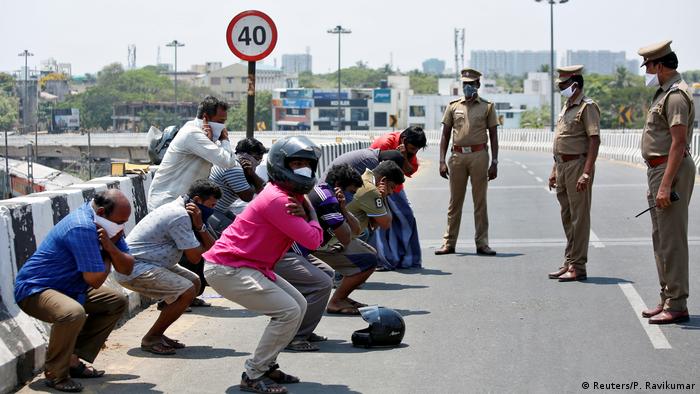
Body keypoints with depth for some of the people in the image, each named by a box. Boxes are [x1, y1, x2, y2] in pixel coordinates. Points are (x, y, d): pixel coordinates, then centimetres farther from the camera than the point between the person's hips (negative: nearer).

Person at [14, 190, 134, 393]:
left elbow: (127, 268, 1)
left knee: (118, 302, 11)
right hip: (34, 290, -10)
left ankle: (73, 360, 8)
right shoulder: (82, 228, -28)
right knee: (73, 313, -38)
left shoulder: (108, 225, 2)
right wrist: (108, 256, -10)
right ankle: (55, 373, -14)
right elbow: (95, 280, -27)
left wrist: (111, 247, -18)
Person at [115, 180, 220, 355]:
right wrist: (199, 226, -3)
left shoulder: (181, 210, 12)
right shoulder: (180, 216, -21)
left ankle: (157, 334, 15)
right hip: (133, 269, -11)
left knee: (194, 282, 12)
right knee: (187, 292, -19)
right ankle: (150, 339, -5)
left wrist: (199, 226, -10)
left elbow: (210, 248, 9)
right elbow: (195, 257, -18)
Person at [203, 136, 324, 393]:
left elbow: (314, 237, 9)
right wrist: (311, 212, -5)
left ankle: (266, 366, 17)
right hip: (226, 269, -10)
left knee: (299, 305, 11)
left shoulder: (292, 196, 12)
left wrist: (303, 212, -8)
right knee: (289, 311, -15)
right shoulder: (277, 199, -21)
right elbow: (312, 241, -23)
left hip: (252, 267, 10)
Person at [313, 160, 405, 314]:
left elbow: (374, 223, 15)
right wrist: (382, 197, 0)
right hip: (325, 243, -11)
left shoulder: (361, 180, 17)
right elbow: (386, 224, -11)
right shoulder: (370, 191, -17)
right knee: (369, 261, -18)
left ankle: (342, 297, 19)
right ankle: (335, 303, -7)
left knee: (371, 253, 19)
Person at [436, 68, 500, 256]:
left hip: (479, 155, -1)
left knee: (480, 201, 1)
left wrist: (494, 162, -1)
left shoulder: (487, 106, 8)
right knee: (455, 201, 5)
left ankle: (482, 243, 6)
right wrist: (442, 161, 2)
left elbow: (493, 136, 6)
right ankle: (449, 243, 9)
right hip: (457, 155, 2)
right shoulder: (453, 106, 12)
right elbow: (445, 135, 11)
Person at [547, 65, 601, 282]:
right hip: (563, 166, 9)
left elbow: (594, 140, -18)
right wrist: (554, 170, 19)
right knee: (567, 217, 14)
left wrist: (586, 173, -24)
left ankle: (578, 266, -2)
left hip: (578, 165, -9)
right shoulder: (566, 108, 18)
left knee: (579, 217, -5)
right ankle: (569, 263, 21)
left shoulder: (587, 107, -11)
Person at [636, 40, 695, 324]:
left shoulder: (676, 95, -16)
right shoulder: (664, 93, 17)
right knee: (660, 238, 16)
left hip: (671, 171, -11)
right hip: (658, 169, 11)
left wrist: (666, 185, -27)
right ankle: (667, 299, 24)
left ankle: (677, 305, -5)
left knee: (672, 240, -9)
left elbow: (679, 142, -23)